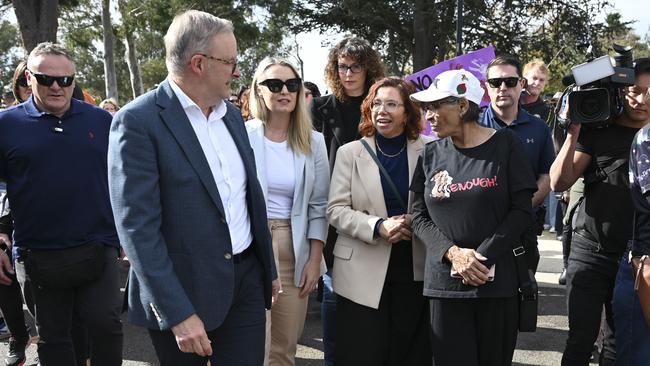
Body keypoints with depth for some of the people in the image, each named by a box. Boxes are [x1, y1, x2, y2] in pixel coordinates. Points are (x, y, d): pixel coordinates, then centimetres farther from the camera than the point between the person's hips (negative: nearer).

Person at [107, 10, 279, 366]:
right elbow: (137, 227, -18)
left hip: (247, 279, 6)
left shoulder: (231, 112, 9)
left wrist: (269, 267, 17)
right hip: (183, 290, -5)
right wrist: (178, 314, -20)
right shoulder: (138, 121, -14)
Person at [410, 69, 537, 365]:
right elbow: (419, 217, 4)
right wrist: (453, 253, -12)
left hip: (496, 280, -2)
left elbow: (521, 210, -5)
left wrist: (481, 256, -13)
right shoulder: (431, 154, 7)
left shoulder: (505, 144, -1)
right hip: (445, 282, 2)